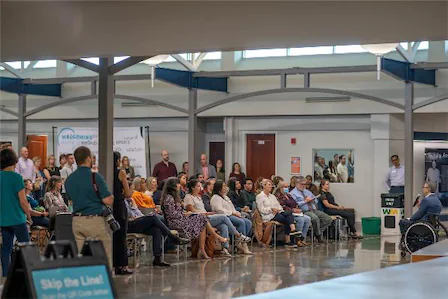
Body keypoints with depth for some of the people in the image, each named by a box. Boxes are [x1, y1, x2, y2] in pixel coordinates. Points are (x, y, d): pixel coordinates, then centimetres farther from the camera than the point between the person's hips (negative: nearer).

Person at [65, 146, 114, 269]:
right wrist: (111, 195, 7)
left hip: (77, 221, 6)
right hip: (95, 220, -6)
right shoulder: (95, 177, -12)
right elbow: (108, 201, -14)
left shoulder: (69, 180, 8)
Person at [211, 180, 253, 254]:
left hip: (231, 215, 9)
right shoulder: (215, 198, -3)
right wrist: (233, 213, -14)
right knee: (241, 222, -29)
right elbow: (219, 210, -16)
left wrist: (236, 213, 4)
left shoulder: (225, 197, 27)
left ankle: (239, 243, -15)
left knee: (248, 222, -11)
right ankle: (243, 245, -26)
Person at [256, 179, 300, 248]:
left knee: (289, 213, -27)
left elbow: (278, 205, 18)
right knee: (287, 219, -27)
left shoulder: (272, 196, 27)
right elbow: (261, 209, -6)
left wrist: (278, 209, -5)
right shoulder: (260, 196, 5)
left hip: (277, 213, 6)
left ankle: (293, 230, -43)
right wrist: (271, 209, -18)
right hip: (268, 216, -6)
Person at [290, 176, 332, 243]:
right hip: (304, 212, -7)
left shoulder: (307, 191, 27)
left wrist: (312, 199, 5)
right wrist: (305, 201, -12)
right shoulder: (293, 193, 3)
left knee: (328, 219, -12)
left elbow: (316, 200, 28)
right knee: (315, 218, -36)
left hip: (314, 210, 7)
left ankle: (317, 232, -5)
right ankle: (319, 237, -15)